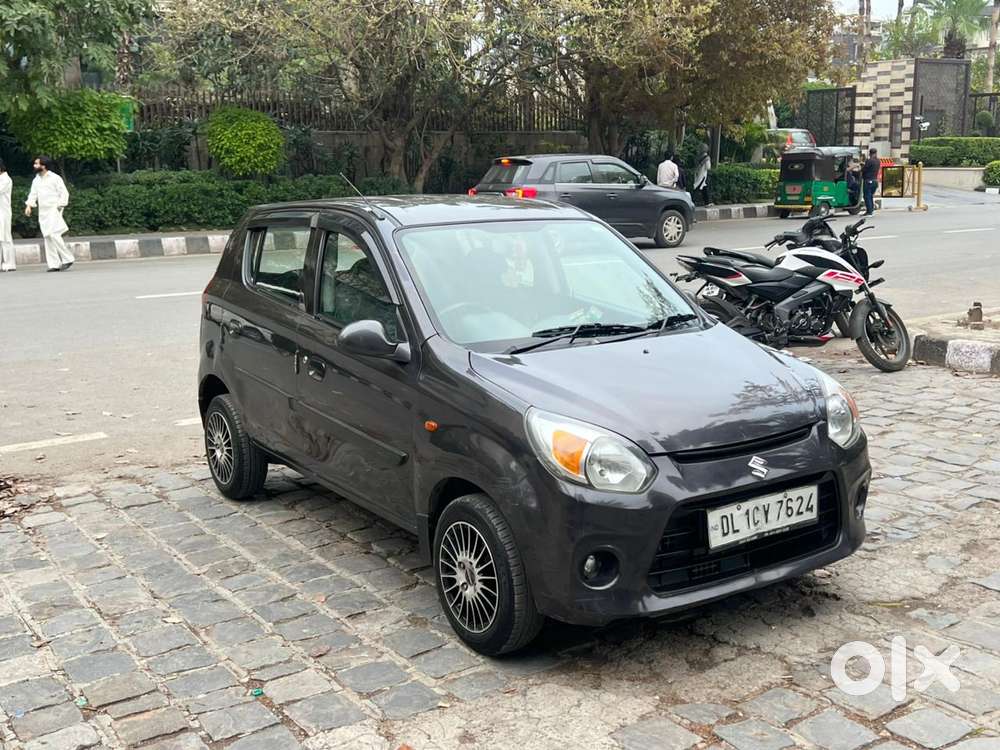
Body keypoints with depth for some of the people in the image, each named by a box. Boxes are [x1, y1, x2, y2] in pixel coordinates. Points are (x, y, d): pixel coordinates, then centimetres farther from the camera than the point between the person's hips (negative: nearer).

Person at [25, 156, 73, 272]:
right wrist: (29, 205, -2)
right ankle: (54, 264, 6)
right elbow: (33, 194, 14)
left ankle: (67, 258, -7)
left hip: (53, 210, -7)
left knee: (53, 235, -18)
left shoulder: (55, 178, -6)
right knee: (47, 237, 3)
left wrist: (59, 207, -15)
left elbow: (64, 193, -8)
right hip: (42, 212, 7)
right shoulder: (36, 180, 15)